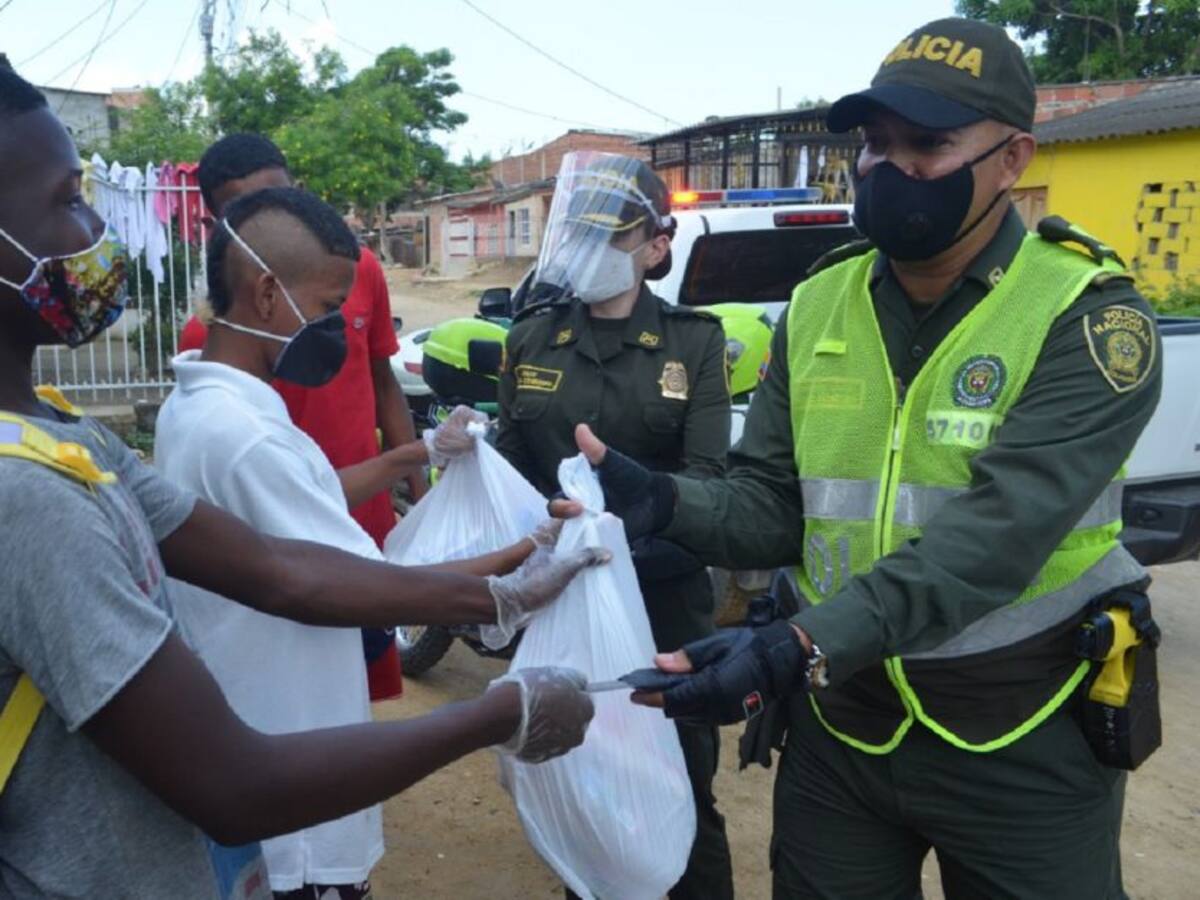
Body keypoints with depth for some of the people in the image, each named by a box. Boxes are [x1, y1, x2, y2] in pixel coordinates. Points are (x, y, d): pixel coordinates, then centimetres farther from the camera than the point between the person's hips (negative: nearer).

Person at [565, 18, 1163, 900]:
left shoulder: (1089, 319, -15)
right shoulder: (817, 308, -1)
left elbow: (997, 533, -28)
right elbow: (772, 505, -1)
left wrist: (801, 648, -38)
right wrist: (664, 502, -22)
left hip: (1020, 743, -3)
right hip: (840, 721, 4)